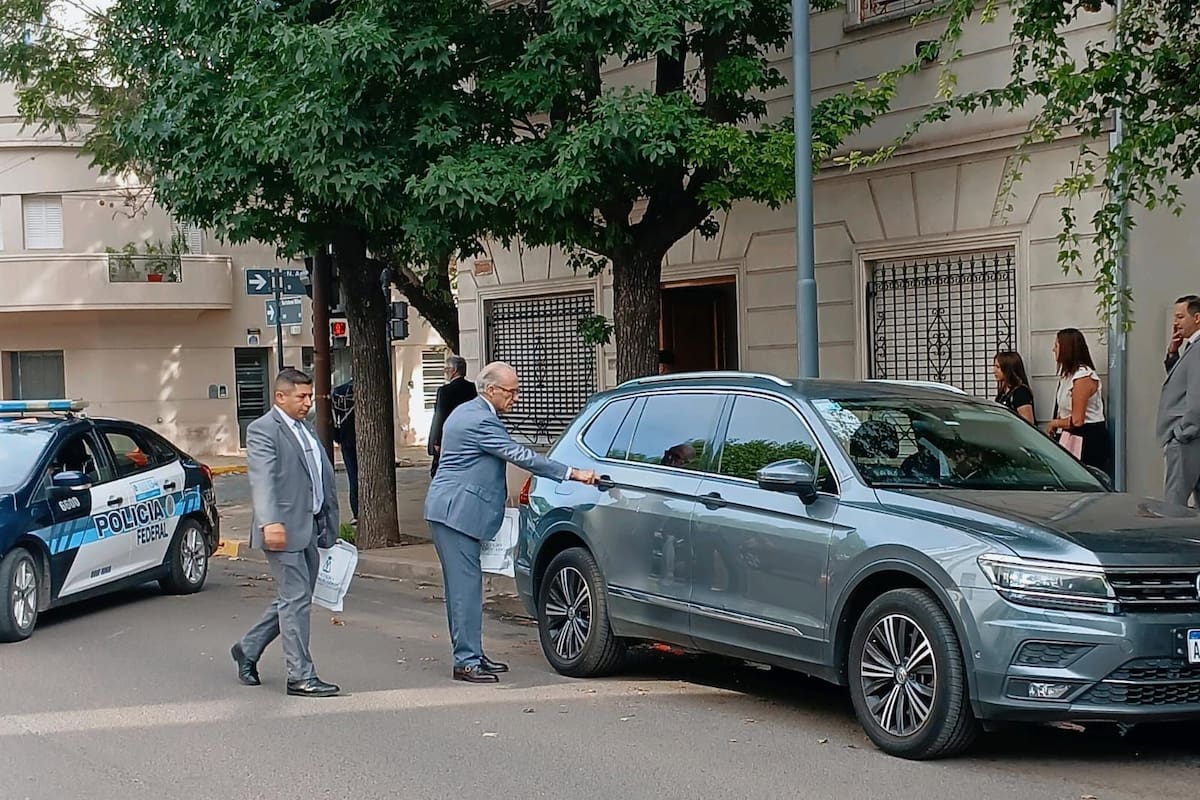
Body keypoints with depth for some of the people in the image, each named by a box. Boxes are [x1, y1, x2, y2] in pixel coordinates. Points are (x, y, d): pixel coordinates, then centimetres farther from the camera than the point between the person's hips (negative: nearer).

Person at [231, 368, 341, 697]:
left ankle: (248, 649, 31)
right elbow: (263, 479, -22)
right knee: (296, 600, -6)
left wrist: (330, 524, 20)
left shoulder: (306, 430, 19)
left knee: (293, 601, 15)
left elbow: (324, 477, 24)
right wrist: (270, 522, -35)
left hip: (309, 528, 9)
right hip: (284, 530, -9)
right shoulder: (262, 430, -9)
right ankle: (300, 676, -1)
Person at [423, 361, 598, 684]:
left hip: (450, 510, 11)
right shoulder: (480, 421, -18)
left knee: (464, 585, 13)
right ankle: (466, 661, -8)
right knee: (465, 585, -9)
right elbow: (521, 456, -22)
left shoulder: (468, 413, 16)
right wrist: (573, 474, -21)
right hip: (456, 512, -11)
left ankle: (470, 654, 18)